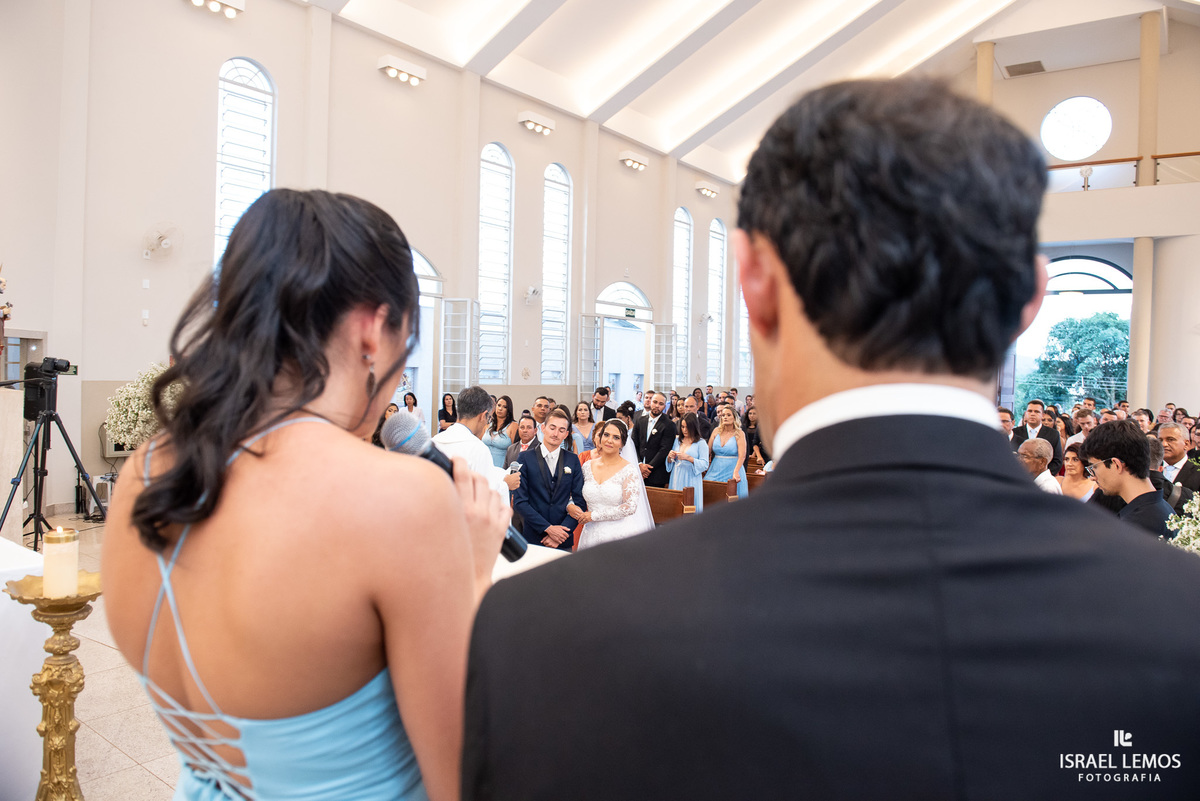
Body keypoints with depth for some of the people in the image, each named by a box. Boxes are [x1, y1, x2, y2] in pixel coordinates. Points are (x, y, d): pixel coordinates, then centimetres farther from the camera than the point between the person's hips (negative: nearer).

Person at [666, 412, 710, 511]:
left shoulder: (701, 443, -2)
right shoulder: (677, 440, 14)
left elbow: (705, 465, -10)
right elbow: (670, 464, 19)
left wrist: (688, 458, -20)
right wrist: (670, 457, -4)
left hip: (691, 480, -5)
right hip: (676, 480, 5)